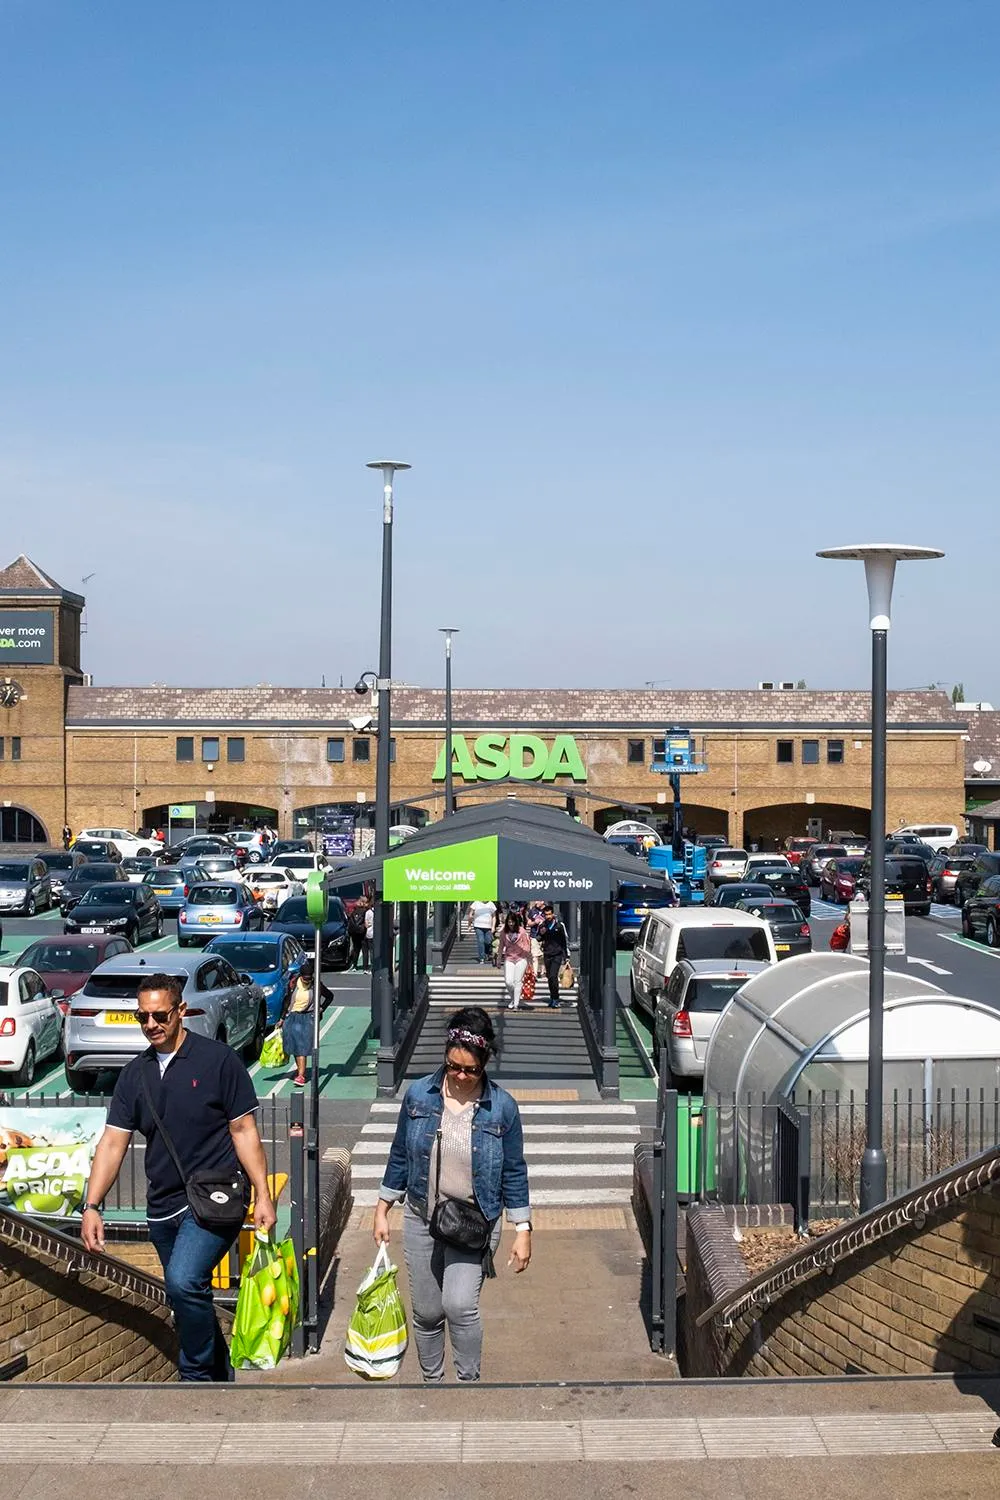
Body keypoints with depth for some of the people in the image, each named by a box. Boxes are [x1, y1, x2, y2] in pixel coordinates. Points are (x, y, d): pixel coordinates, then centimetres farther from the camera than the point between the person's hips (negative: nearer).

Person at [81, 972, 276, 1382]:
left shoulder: (217, 1059, -7)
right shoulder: (134, 1074, 7)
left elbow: (244, 1130, -6)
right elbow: (113, 1142, 5)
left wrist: (263, 1195, -11)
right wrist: (92, 1206, -4)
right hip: (163, 1206, 6)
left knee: (184, 1282, -24)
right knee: (189, 1300, 15)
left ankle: (197, 1376, -5)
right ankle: (220, 1373, 35)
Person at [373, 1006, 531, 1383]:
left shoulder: (502, 1107, -9)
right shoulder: (419, 1095, -5)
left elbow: (514, 1173, -1)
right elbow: (400, 1156, 6)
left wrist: (523, 1230, -2)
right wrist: (382, 1210, 8)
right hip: (422, 1219, 3)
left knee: (460, 1305, -18)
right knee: (426, 1312, 10)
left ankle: (468, 1380, 2)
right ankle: (432, 1381, 31)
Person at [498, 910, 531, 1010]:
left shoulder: (522, 931, -8)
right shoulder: (503, 932, -3)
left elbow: (526, 946, -2)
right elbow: (501, 946, 8)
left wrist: (529, 960, 1)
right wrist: (499, 959, 11)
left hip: (521, 958, -2)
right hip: (508, 958, 2)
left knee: (518, 981, -2)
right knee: (508, 982, -5)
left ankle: (516, 1003, 4)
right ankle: (512, 998, 23)